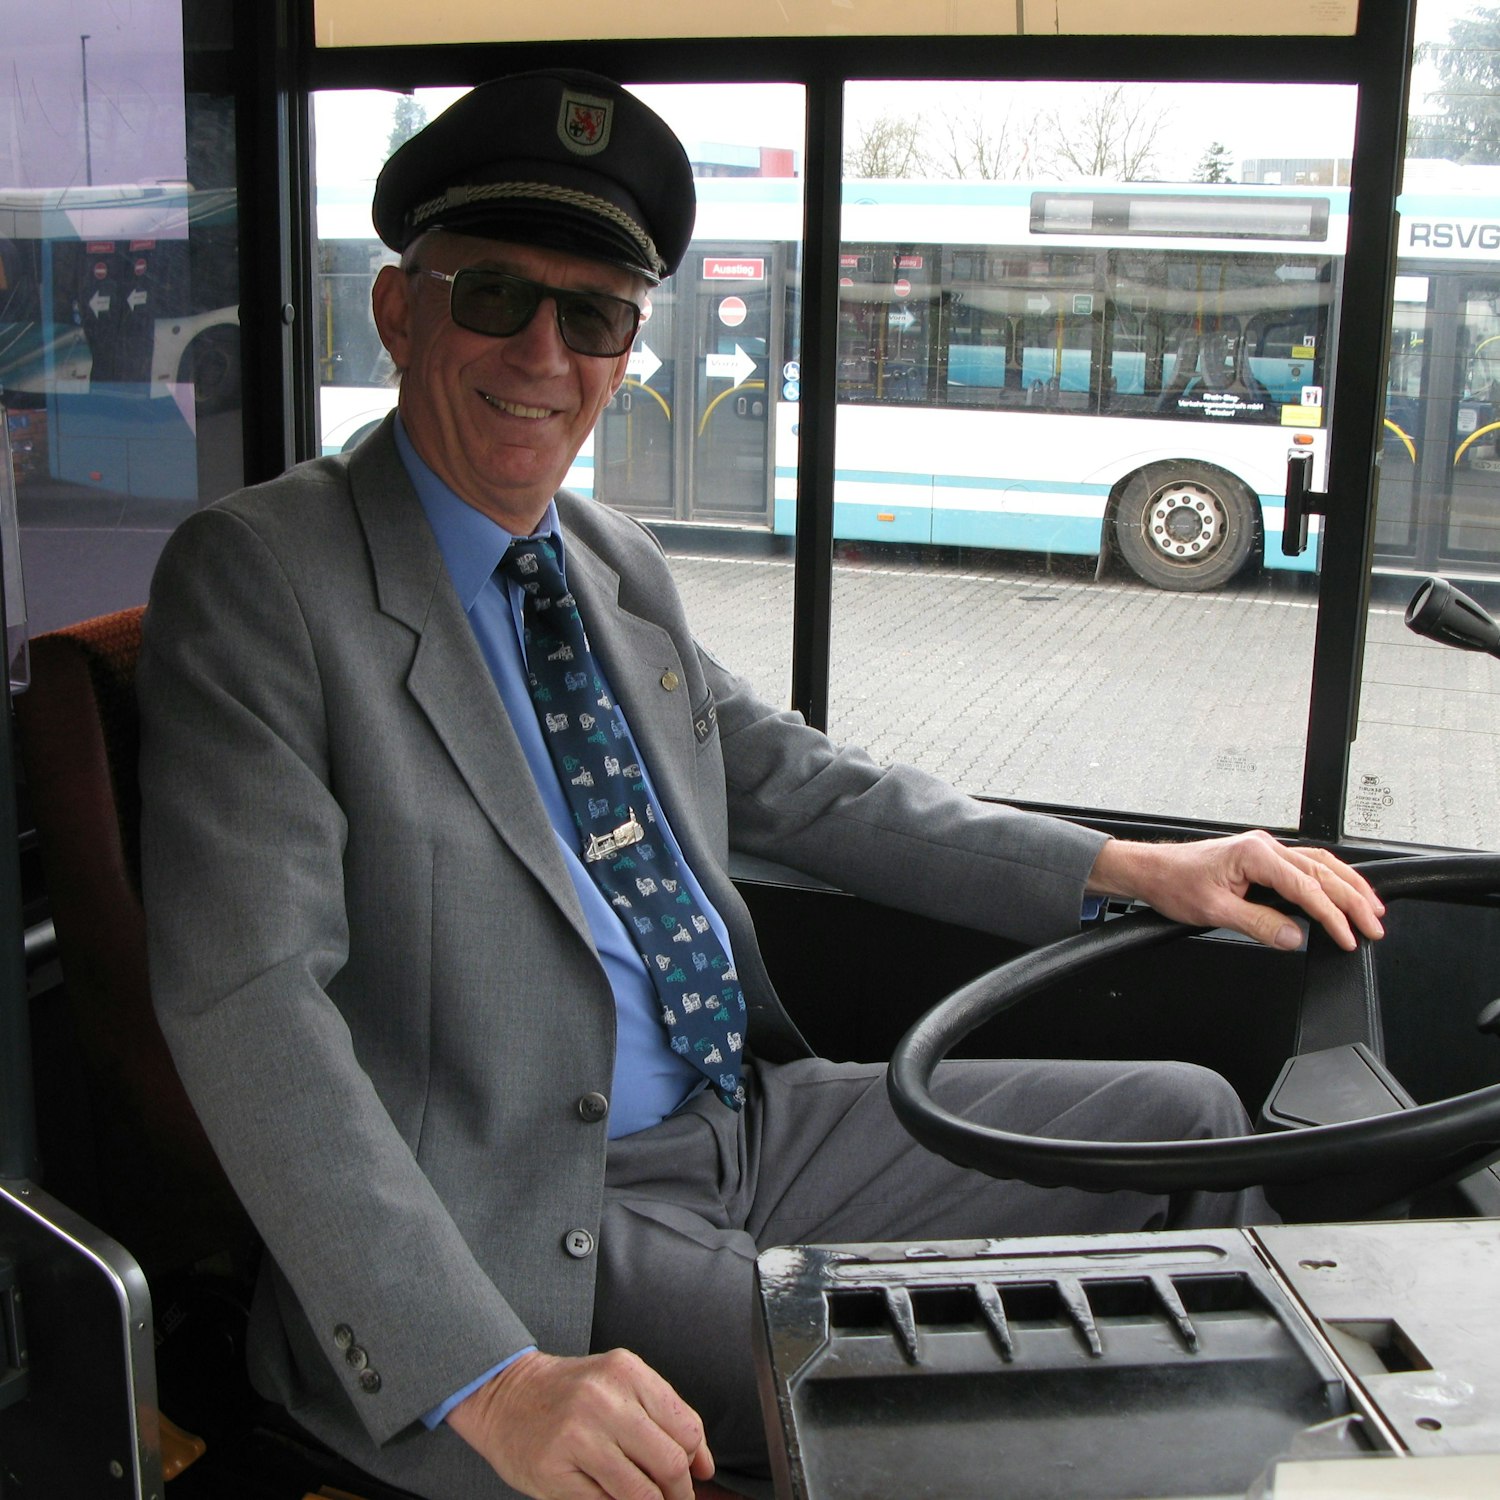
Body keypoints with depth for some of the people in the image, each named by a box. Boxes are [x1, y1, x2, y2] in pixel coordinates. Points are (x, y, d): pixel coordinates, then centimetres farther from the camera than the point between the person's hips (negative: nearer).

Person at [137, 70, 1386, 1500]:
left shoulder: (618, 566, 10)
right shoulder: (257, 575, -13)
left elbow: (803, 788, 19)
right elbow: (249, 1003, -21)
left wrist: (1134, 868, 9)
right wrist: (485, 1379, -30)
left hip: (752, 1121, 8)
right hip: (526, 1221, -7)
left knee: (1183, 1117, 8)